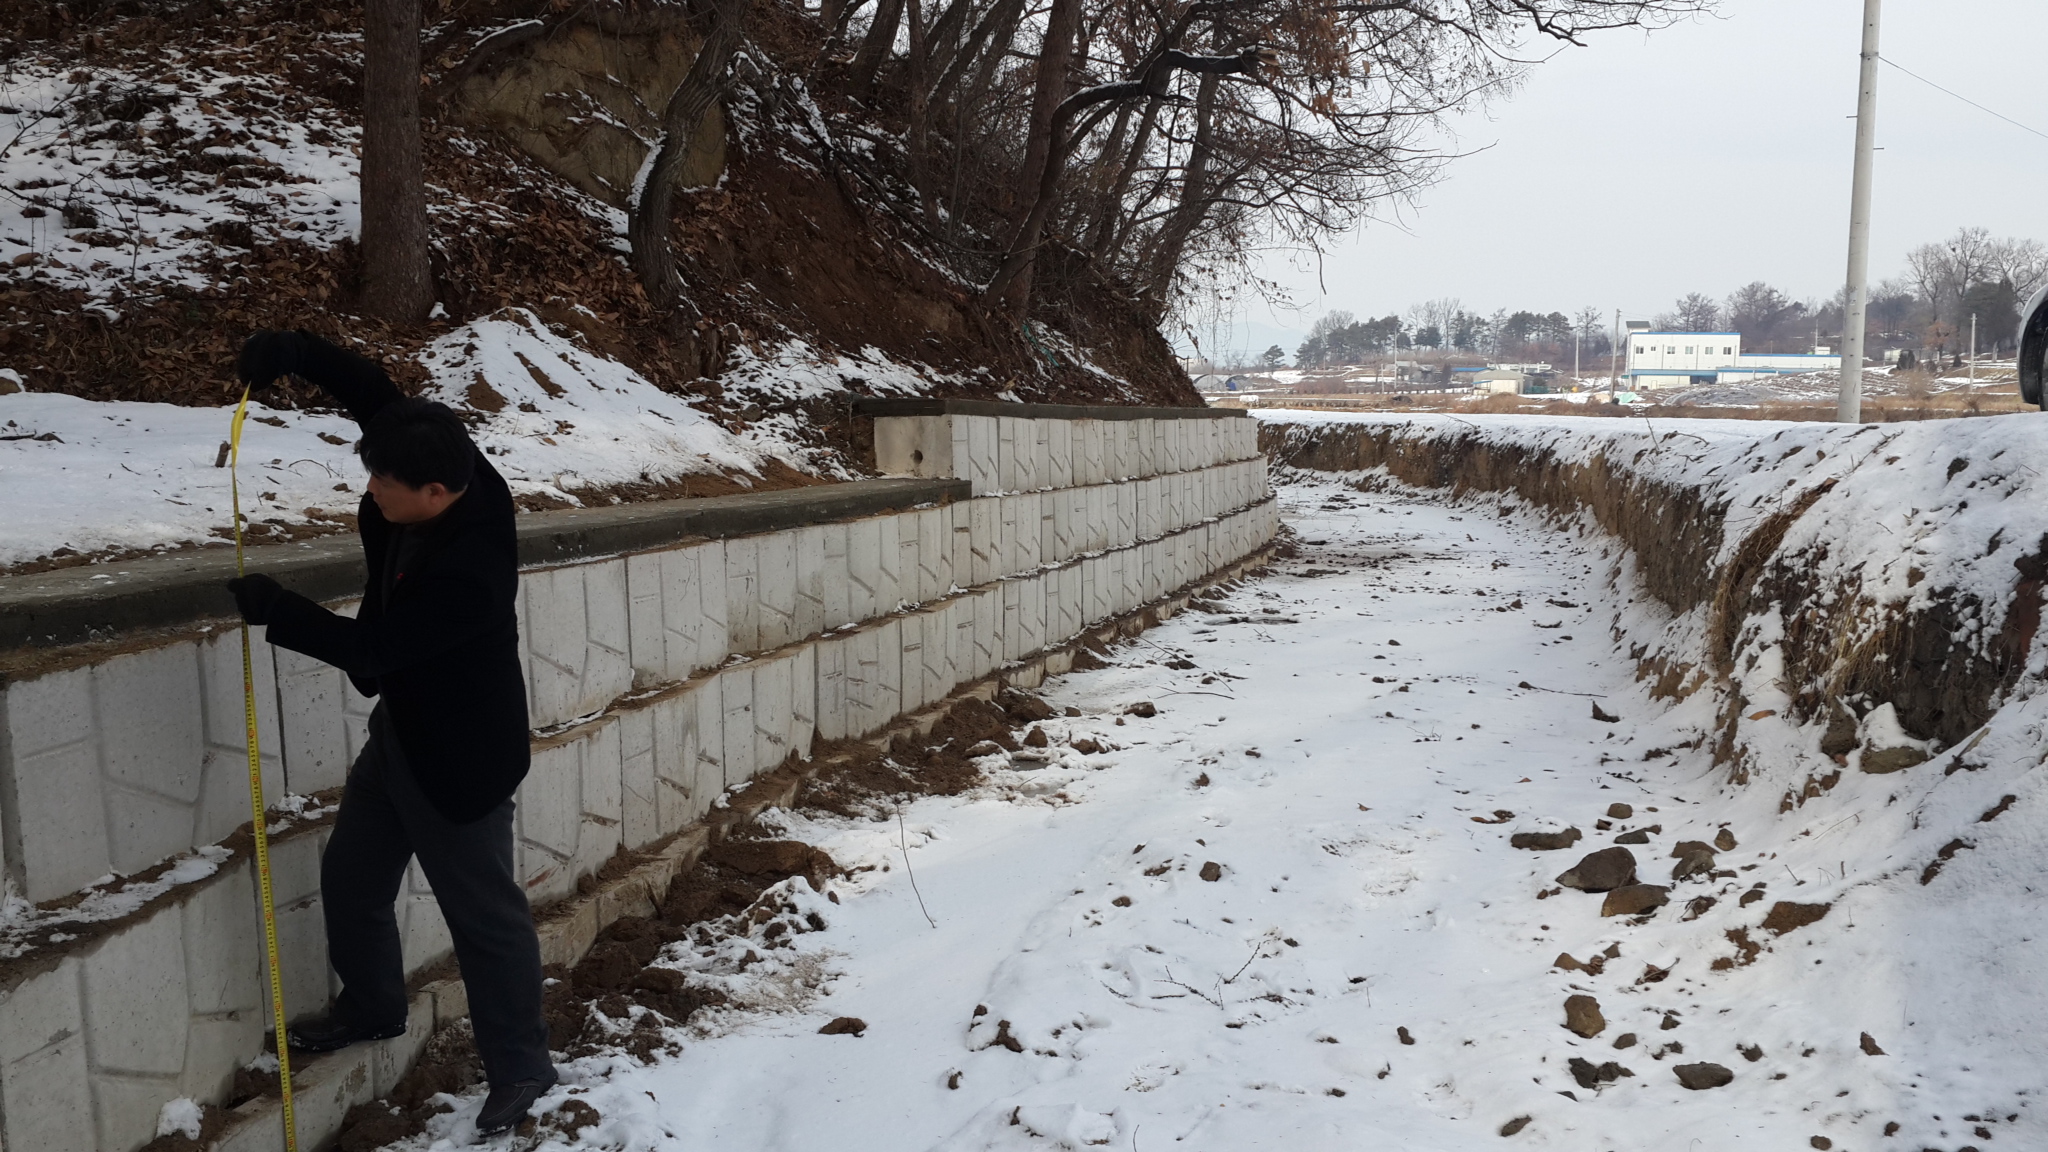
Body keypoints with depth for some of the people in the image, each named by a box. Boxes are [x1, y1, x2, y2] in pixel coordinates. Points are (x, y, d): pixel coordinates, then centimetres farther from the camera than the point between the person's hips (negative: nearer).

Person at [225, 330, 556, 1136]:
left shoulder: (472, 574, -36)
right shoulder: (447, 472, -12)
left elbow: (371, 646, -27)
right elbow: (374, 391, -1)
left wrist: (273, 609, -18)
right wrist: (297, 352, -16)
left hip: (458, 754, -9)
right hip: (401, 728, 10)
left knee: (484, 912, 4)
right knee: (351, 876, 23)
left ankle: (520, 1067, 22)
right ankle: (371, 1007, 48)